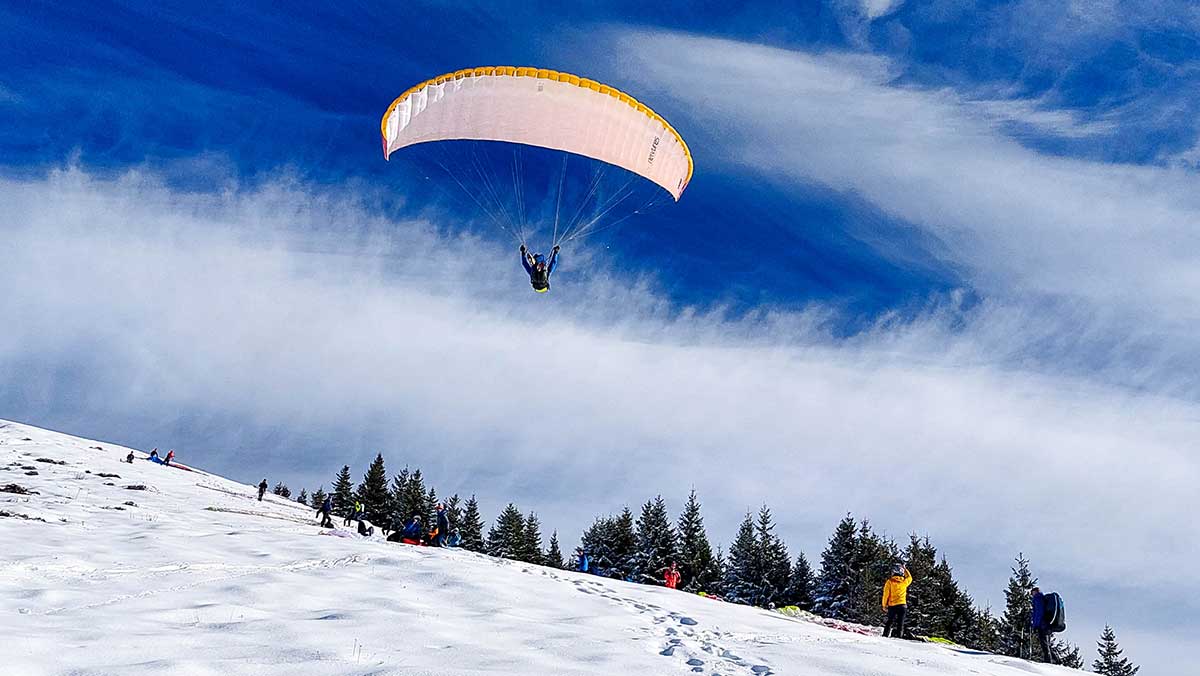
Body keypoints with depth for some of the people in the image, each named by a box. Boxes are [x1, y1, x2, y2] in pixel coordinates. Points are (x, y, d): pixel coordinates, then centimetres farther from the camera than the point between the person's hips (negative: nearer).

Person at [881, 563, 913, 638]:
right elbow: (910, 578, 25)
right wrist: (904, 568, 32)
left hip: (892, 605, 0)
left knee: (890, 621, 9)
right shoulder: (905, 581, -1)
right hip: (902, 605, 0)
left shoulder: (890, 582, -7)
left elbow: (886, 594, -6)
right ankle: (899, 636, -2)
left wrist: (884, 605, 3)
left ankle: (885, 636, 3)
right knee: (900, 623, 4)